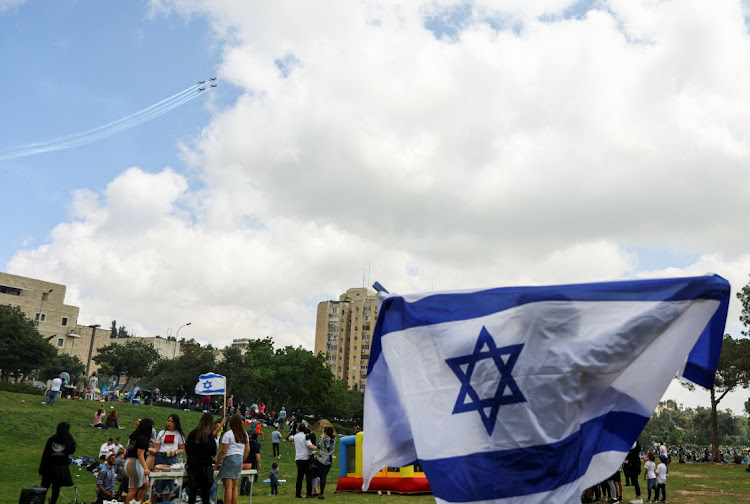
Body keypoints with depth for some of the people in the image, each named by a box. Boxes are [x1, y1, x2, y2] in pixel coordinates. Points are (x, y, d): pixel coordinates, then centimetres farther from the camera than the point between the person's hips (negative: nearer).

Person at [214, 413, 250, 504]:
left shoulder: (228, 434, -10)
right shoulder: (244, 434, 9)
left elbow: (223, 451, -11)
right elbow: (247, 450, 12)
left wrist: (216, 465, -5)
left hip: (229, 459, -6)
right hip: (239, 459, 6)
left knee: (228, 487, -5)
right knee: (234, 487, 11)